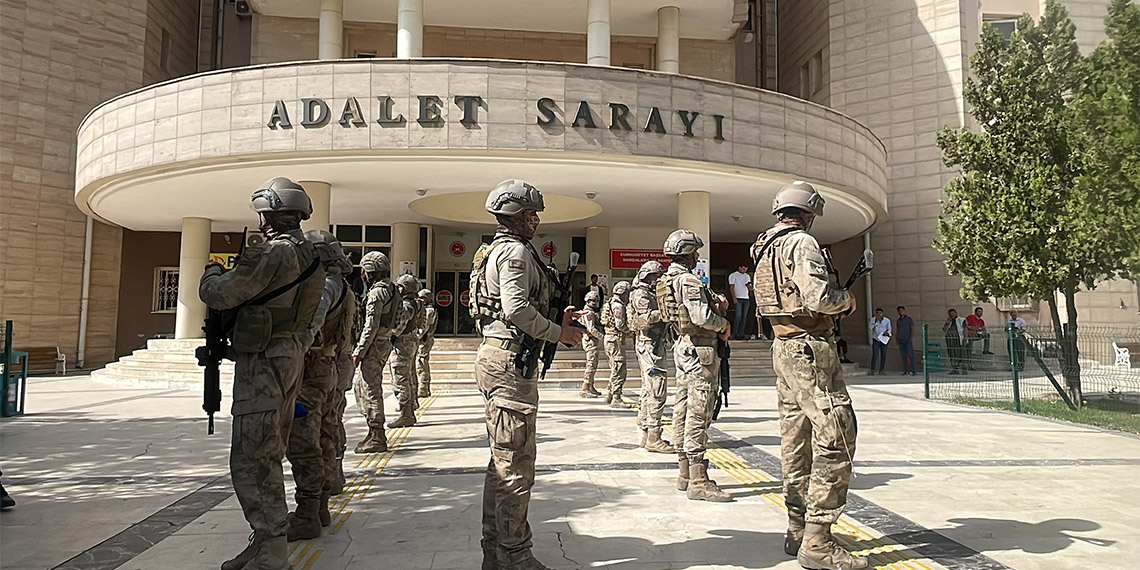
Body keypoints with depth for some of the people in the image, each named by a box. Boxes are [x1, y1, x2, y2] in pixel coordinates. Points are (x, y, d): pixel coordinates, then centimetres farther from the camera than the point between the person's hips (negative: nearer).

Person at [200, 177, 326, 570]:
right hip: (290, 356, 10)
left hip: (264, 360, -10)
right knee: (267, 457, 17)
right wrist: (234, 272, 17)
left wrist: (212, 271, 4)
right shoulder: (308, 254, 13)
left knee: (251, 460, -6)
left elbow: (217, 294, -16)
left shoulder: (272, 253, -17)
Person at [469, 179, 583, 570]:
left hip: (496, 357, 11)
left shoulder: (496, 251, 22)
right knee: (516, 465, -5)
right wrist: (557, 333, -12)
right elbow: (517, 308, -24)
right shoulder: (516, 251, -11)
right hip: (512, 362, -11)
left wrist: (554, 323, 15)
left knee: (502, 460, 16)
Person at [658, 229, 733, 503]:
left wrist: (716, 303, 5)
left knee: (683, 409, 12)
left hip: (682, 347, 10)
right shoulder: (688, 280, -16)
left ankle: (684, 474, 20)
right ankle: (698, 482, -8)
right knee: (699, 413, -10)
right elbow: (701, 317, -25)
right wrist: (724, 324, -6)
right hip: (700, 350, -10)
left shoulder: (667, 281, 15)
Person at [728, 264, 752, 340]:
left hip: (746, 298, 5)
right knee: (738, 316, -10)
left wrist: (750, 288, -13)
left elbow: (749, 287, 11)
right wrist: (734, 298, -13)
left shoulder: (747, 276, 18)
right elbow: (732, 287, -3)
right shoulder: (733, 275, 2)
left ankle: (741, 333, 3)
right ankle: (735, 334, -6)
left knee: (744, 317, 2)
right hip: (738, 298, -5)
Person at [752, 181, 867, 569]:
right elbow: (819, 297, -23)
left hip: (783, 346, 10)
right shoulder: (801, 243, -12)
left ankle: (797, 530, 19)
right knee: (835, 436, -9)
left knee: (796, 438, 12)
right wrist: (845, 301, -2)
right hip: (810, 348, -10)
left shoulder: (765, 249, 17)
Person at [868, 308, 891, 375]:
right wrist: (876, 321, -24)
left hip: (884, 340, 1)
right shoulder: (873, 319, -4)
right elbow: (871, 327, -14)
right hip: (876, 340, -1)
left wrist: (887, 333, -18)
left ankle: (881, 371, 11)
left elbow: (889, 329, 3)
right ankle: (872, 370, -13)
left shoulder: (887, 320, -4)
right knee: (874, 355, -11)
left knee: (883, 356, 4)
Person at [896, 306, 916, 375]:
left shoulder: (909, 319, -2)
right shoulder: (898, 321, 13)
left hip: (908, 340, -5)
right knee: (904, 356, 3)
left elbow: (913, 329, -7)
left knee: (910, 355, -11)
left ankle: (912, 371, -10)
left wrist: (911, 338, -18)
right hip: (900, 340, 5)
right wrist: (896, 339, 3)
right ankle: (906, 371, 5)